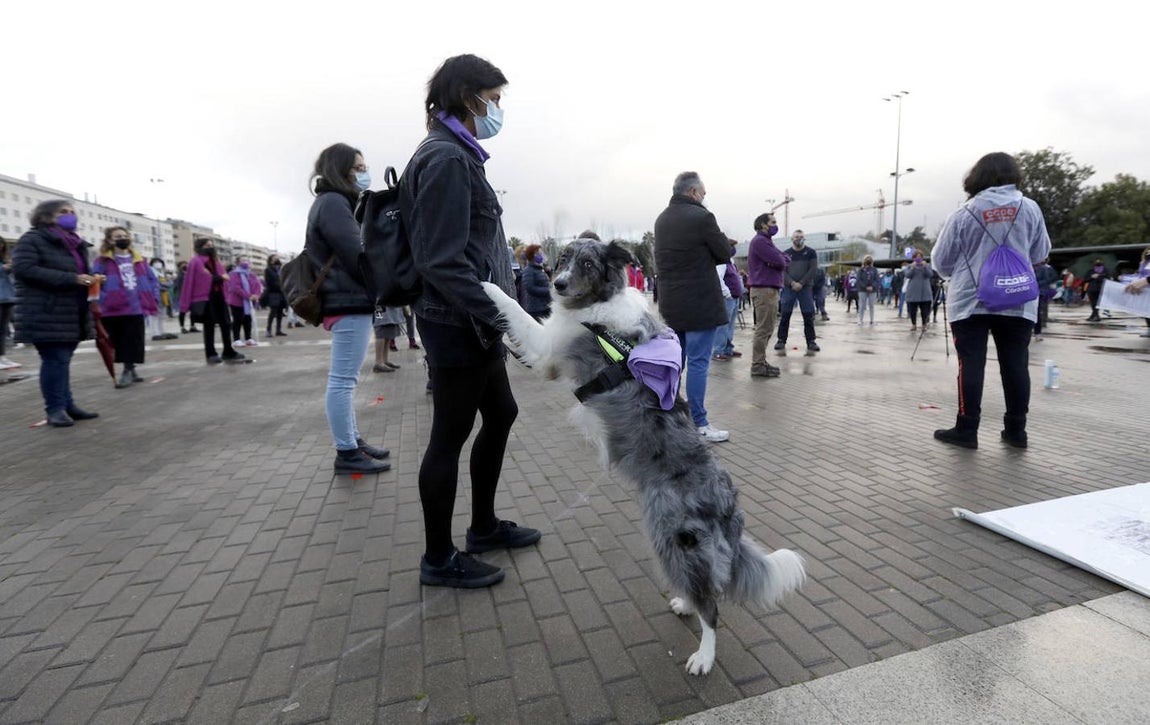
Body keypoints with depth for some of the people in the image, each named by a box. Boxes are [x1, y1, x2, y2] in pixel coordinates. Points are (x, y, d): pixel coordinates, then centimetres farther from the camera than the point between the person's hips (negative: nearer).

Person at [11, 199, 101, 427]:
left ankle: (66, 404, 14)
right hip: (46, 314, -7)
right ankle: (55, 408, -2)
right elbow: (23, 269, -17)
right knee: (55, 359, -9)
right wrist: (71, 279, -22)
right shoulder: (31, 239, -4)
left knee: (62, 360, 10)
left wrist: (90, 279, 5)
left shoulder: (75, 244, 20)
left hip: (72, 313, 7)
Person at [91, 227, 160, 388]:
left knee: (133, 342, 4)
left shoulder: (139, 260, 15)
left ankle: (128, 371, 14)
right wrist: (104, 301, -17)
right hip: (114, 309, -3)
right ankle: (129, 370, 13)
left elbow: (153, 280, 16)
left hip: (136, 308, 3)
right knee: (118, 342, 3)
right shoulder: (103, 261, 3)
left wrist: (153, 299, 5)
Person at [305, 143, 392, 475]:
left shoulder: (338, 203, 22)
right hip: (349, 301, -11)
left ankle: (353, 441, 22)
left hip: (349, 299, 11)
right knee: (343, 380, -7)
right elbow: (357, 255, -16)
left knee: (345, 378, 13)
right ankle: (347, 453, -1)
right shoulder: (333, 203, -9)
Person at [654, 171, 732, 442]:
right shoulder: (701, 217, -14)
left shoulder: (661, 219, 10)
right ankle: (699, 425, 3)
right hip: (699, 303, -7)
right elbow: (725, 254, -6)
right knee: (698, 363, -3)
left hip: (670, 303, 8)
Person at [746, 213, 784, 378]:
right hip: (764, 290, -11)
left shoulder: (765, 241, 22)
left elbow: (784, 261, 14)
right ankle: (757, 366, -7)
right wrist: (779, 261, 3)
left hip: (768, 289, 11)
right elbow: (780, 262, -19)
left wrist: (779, 260, -7)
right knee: (763, 329, -10)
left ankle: (760, 362, 19)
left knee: (766, 329, 13)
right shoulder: (759, 241, -11)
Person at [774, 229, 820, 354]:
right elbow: (783, 271, 2)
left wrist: (801, 283, -12)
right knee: (785, 315, -2)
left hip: (805, 288, 0)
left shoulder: (811, 253, 7)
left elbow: (812, 270, -1)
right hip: (789, 288, 1)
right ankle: (781, 340, 4)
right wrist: (792, 283, -13)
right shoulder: (786, 253, 10)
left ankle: (811, 341, 5)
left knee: (808, 316, -2)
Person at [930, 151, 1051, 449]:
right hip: (1017, 301, 3)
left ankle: (966, 430, 2)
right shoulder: (1030, 208, 1)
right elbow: (1041, 252, 12)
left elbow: (941, 260, 1)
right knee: (1015, 364, 8)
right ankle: (1016, 430, 16)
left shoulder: (964, 213, -6)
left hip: (970, 301, -2)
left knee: (971, 365, -1)